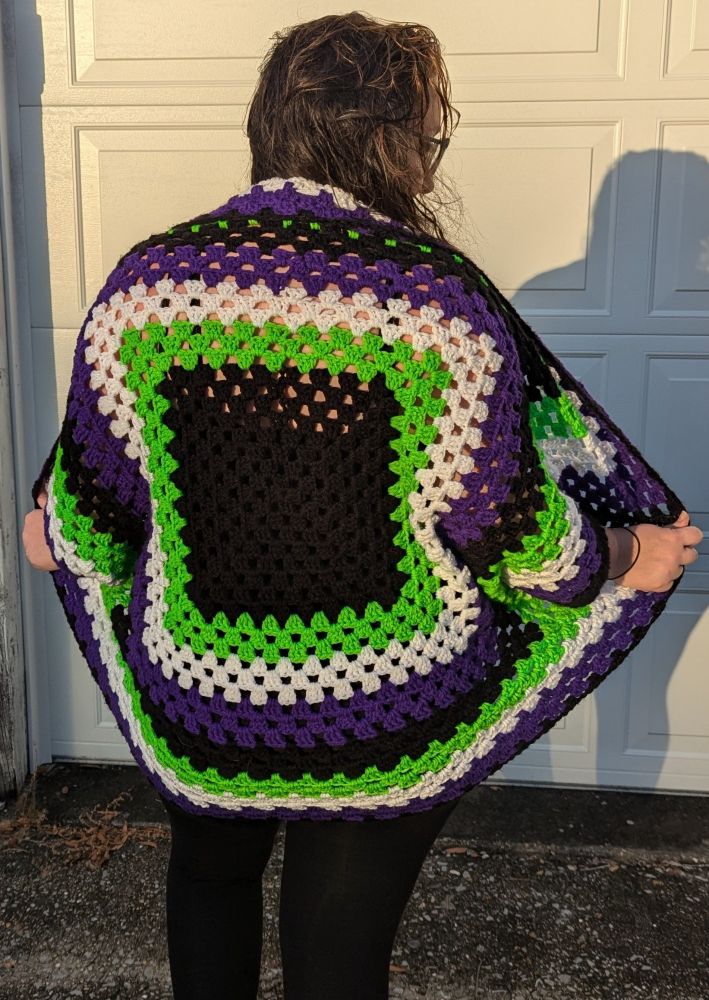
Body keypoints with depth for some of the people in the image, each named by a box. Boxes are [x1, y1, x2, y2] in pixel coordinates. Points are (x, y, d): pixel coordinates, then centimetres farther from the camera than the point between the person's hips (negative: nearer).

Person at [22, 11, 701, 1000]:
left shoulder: (146, 279, -10)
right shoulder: (438, 295, -18)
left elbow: (91, 498, -1)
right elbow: (505, 524, -14)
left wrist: (53, 528, 22)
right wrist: (629, 555, 5)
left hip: (198, 699, 3)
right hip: (390, 723, -2)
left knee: (209, 875, 33)